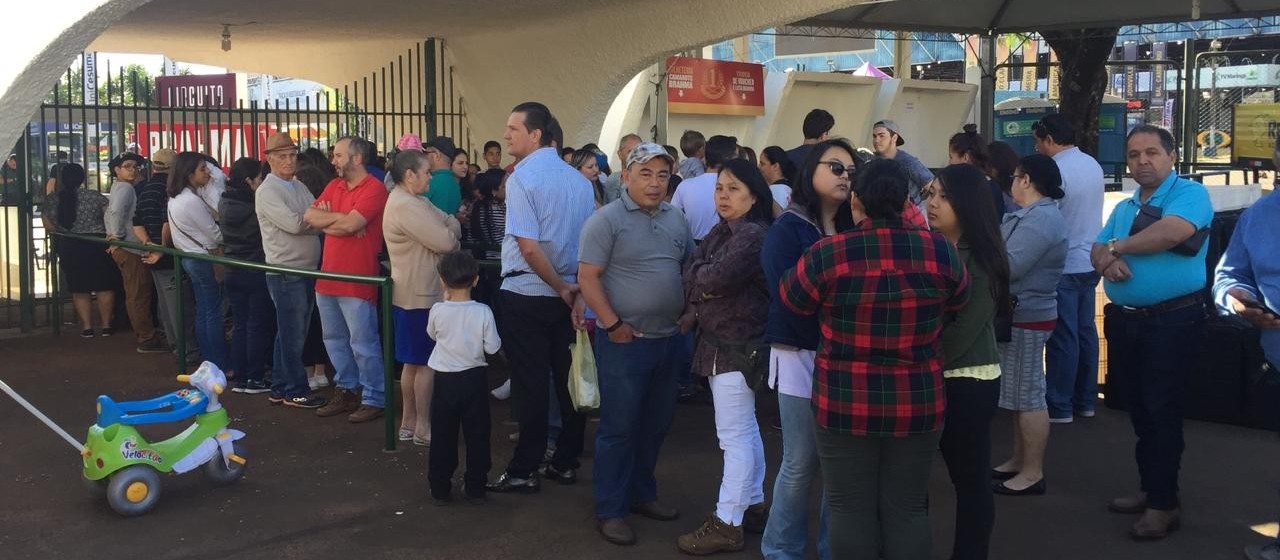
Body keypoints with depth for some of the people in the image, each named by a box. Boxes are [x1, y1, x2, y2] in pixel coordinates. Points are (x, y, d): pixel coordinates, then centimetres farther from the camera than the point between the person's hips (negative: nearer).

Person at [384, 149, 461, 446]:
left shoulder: (413, 201, 14)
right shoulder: (406, 206, -21)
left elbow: (453, 225, 10)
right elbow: (446, 242, -23)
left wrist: (447, 230, -10)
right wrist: (449, 233, -2)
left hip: (417, 293, 10)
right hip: (420, 296, -10)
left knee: (413, 362, 15)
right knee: (426, 364, -1)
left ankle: (408, 422, 24)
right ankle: (423, 427, 7)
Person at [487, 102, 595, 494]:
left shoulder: (522, 177, -14)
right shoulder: (579, 180, 6)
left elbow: (529, 246, -20)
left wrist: (562, 289, -10)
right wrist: (577, 293, 2)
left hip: (526, 296, -6)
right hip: (569, 295, 6)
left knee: (531, 384, 0)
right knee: (568, 379, 11)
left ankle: (524, 471, 9)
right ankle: (565, 463, 21)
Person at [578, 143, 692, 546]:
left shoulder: (676, 220, 9)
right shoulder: (606, 220, -10)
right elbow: (587, 277, -14)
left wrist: (687, 313, 7)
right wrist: (613, 324, -17)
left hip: (667, 339, 7)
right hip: (624, 341, -6)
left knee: (656, 424, 16)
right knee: (619, 427, 1)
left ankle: (641, 493, 33)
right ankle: (610, 510, 12)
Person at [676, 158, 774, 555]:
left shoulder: (753, 235, -17)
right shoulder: (722, 231, 13)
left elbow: (714, 280, -26)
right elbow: (694, 276, 10)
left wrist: (696, 270, -5)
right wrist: (695, 312, -7)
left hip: (736, 347, -10)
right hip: (722, 343, 10)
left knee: (734, 436, -6)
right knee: (744, 431, 18)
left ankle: (726, 524, -1)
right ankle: (754, 506, 29)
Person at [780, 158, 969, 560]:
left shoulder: (827, 254, -14)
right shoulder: (939, 250, -8)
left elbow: (792, 300, 4)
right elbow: (957, 302, 11)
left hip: (845, 403, -2)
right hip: (918, 404, 2)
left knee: (851, 509, 11)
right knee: (908, 509, 13)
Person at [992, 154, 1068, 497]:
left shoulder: (1042, 218, -20)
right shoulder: (1033, 214, 16)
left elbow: (1008, 267, -25)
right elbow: (1007, 255, 13)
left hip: (1027, 317, -11)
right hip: (1020, 314, 11)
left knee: (1028, 395, -5)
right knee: (1019, 393, 16)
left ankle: (1033, 473, 1)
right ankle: (1019, 461, 25)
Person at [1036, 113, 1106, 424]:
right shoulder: (1093, 165, 8)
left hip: (1063, 266, -8)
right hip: (1090, 262, 8)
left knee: (1062, 337, -2)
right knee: (1085, 331, 14)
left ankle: (1059, 407, 5)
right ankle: (1085, 401, 22)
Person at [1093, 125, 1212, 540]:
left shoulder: (1190, 194, -9)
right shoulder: (1124, 208, 15)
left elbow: (1170, 233, -27)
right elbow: (1097, 251, 11)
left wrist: (1116, 247, -11)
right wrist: (1108, 260, -15)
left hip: (1173, 321, -8)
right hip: (1127, 320, 8)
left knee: (1162, 412, -3)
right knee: (1138, 408, 15)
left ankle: (1164, 504, 7)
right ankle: (1151, 489, 27)